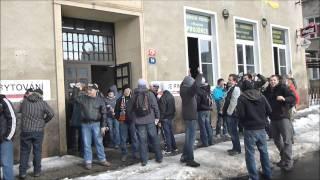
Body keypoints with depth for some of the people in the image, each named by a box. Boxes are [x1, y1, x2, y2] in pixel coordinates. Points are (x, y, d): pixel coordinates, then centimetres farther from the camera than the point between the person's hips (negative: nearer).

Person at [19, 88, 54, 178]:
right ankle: (37, 171, 19)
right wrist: (44, 121, 2)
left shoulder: (24, 101, 1)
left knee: (24, 152, 11)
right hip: (38, 131, -1)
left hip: (25, 130, 1)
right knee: (37, 151, 10)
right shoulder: (42, 103, -5)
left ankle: (22, 172, 15)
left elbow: (21, 110, 18)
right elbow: (51, 114, -13)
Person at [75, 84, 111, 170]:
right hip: (85, 124, 2)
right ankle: (88, 162, 15)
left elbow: (104, 114, -2)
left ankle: (102, 160, 17)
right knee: (87, 144, 6)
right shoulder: (83, 98, 4)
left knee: (99, 142, 6)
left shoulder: (100, 100, -1)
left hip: (96, 124, -1)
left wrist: (103, 126, -6)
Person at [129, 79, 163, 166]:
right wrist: (157, 117, 5)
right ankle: (159, 157, 19)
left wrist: (133, 118, 18)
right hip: (150, 120, 0)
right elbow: (155, 107, -5)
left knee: (142, 140, 6)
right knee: (154, 139, 11)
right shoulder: (150, 94, -4)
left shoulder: (134, 96, 0)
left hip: (139, 122, 1)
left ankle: (144, 160, 9)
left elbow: (130, 109, 5)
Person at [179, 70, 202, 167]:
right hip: (191, 116, -9)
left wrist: (189, 75, 26)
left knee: (188, 136, 18)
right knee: (191, 138, -4)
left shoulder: (183, 89, 6)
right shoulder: (189, 90, -19)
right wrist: (199, 75, -24)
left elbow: (184, 82, 29)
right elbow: (196, 85, -37)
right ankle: (190, 159, 2)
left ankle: (184, 156, 26)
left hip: (187, 115, 9)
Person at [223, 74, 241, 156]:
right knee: (232, 131, 15)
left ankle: (237, 149, 9)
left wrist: (229, 112, -17)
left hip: (232, 114, -9)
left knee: (233, 131, -1)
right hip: (229, 113, 10)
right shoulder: (230, 88, 15)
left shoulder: (236, 88, -14)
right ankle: (235, 148, 26)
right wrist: (224, 110, 15)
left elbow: (233, 102, -20)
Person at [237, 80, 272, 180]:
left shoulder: (242, 98, -10)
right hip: (261, 128, 5)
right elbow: (269, 111, 2)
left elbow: (240, 114, -15)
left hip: (249, 129, -5)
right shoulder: (261, 96, 3)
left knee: (250, 154, 4)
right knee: (264, 151, 18)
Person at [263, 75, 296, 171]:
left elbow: (293, 98, -16)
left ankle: (288, 162, 4)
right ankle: (283, 158, 33)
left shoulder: (282, 87, -7)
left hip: (283, 117, -6)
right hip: (273, 118, 6)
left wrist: (284, 99, -33)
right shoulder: (267, 91, 7)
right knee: (277, 139, 16)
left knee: (287, 140, -5)